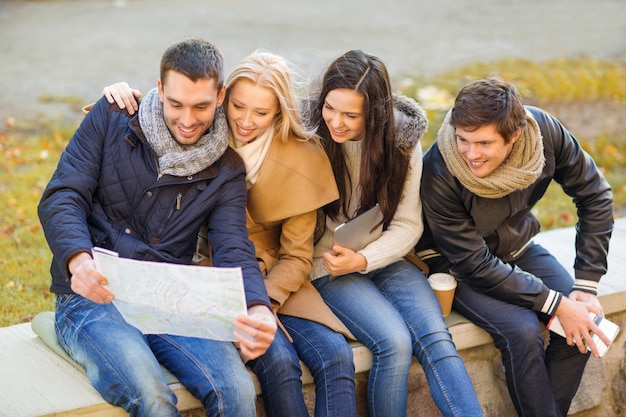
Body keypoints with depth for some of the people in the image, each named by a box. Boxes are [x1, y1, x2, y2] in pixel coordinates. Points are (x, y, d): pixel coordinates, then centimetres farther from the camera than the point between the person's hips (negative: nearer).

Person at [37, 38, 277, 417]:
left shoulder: (227, 171, 6)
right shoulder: (112, 119, 2)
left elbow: (234, 251, -4)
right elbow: (61, 197, -5)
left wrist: (258, 309, -28)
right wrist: (78, 260, -28)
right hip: (93, 297, -2)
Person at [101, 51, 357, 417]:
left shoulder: (303, 158, -3)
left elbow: (296, 256, -1)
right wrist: (119, 96, -16)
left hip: (275, 279, 2)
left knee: (337, 356, -23)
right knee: (278, 360, -28)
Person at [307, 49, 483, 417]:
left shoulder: (402, 139, -4)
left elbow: (407, 225, -1)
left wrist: (362, 260, -16)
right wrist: (337, 262, -16)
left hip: (385, 259, 3)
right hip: (328, 265, -3)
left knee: (435, 338, -21)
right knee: (395, 342, -25)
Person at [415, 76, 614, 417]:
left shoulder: (544, 131, -22)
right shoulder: (439, 174, -32)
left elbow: (595, 196, -9)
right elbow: (474, 265, -25)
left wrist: (586, 286, -13)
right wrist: (556, 305, -27)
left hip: (516, 247, 4)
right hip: (457, 266, -4)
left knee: (584, 321, -16)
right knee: (522, 330, -27)